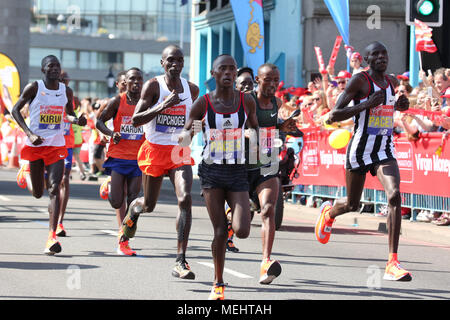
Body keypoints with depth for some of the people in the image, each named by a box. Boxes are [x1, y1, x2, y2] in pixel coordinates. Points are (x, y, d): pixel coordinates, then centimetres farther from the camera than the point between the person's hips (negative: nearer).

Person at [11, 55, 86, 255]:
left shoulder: (66, 91, 4)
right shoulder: (33, 88, -6)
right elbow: (15, 110, -3)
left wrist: (76, 120, -6)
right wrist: (30, 133, -15)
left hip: (56, 146, 1)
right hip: (35, 146, -1)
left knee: (54, 188, -16)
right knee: (37, 194, 10)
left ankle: (52, 236, -23)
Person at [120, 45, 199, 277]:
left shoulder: (192, 89, 6)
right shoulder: (153, 86, -7)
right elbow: (135, 120, -16)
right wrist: (163, 106, -25)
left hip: (180, 152, 2)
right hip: (155, 150, -2)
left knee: (185, 199, -19)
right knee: (149, 205, 13)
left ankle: (180, 262, -20)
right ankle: (133, 209, 55)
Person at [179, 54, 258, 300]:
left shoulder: (247, 102, 1)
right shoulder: (203, 104, -3)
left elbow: (255, 129, 20)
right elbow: (182, 140, 1)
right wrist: (190, 132, -21)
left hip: (238, 171, 1)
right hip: (212, 171, -1)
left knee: (242, 231, -14)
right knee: (219, 231, -1)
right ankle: (218, 283, 16)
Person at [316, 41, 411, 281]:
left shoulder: (392, 81, 9)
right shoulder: (359, 81, -11)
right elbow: (333, 116, -16)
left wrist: (399, 106, 8)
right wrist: (366, 104, -24)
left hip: (385, 150, 4)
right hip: (360, 149, -4)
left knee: (394, 195, -20)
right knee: (352, 205, 13)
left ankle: (392, 264, -22)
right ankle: (328, 212, 53)